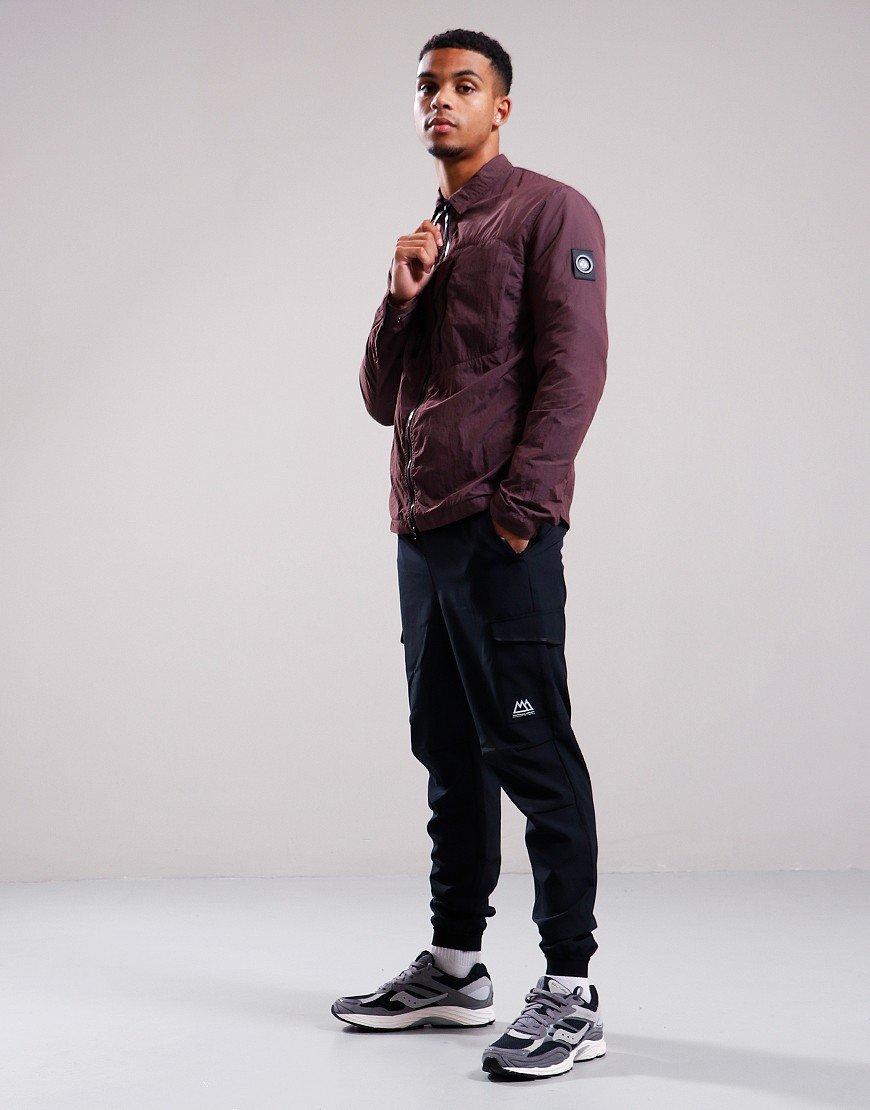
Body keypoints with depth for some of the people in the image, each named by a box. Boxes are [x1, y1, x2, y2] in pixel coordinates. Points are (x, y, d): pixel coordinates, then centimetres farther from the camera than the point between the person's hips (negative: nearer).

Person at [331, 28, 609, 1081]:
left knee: (532, 752, -9)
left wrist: (520, 504, -17)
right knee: (452, 755, 13)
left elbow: (572, 369, -10)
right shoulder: (425, 237, 23)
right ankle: (454, 966, 22)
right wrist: (402, 299, 2)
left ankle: (571, 993, -6)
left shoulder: (549, 213, 0)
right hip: (422, 532, 8)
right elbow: (382, 399, 19)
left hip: (502, 533, -8)